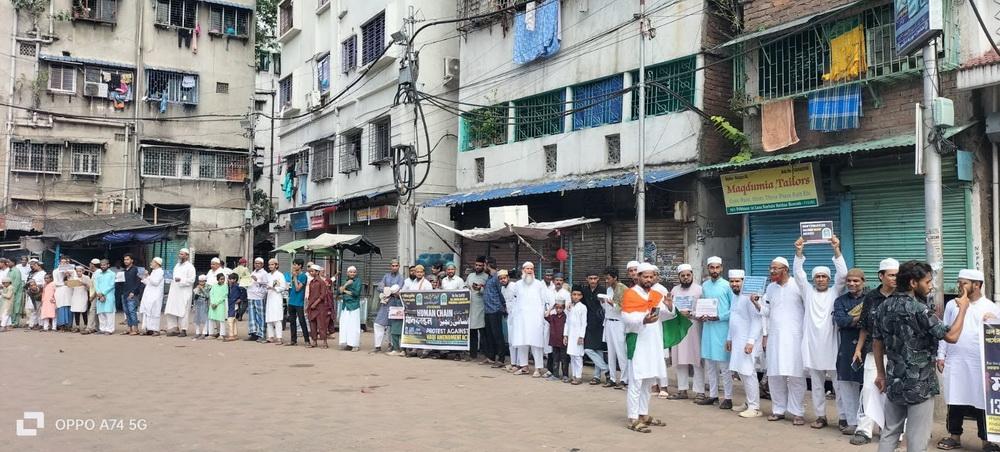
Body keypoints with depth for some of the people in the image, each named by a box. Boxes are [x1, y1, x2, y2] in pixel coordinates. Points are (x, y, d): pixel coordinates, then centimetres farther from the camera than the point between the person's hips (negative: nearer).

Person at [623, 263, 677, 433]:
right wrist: (643, 320, -31)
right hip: (637, 341, -7)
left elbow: (665, 315, 2)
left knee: (649, 381, 15)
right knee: (636, 382, -7)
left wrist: (669, 307, -18)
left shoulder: (657, 295, 12)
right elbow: (626, 318, -15)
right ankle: (633, 419, -4)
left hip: (654, 342, 7)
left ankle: (644, 414, 26)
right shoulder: (630, 294, -7)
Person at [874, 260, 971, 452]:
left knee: (890, 432, 14)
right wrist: (963, 308, -2)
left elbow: (877, 342, 10)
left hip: (894, 382, 6)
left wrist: (880, 373, 18)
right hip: (920, 384, -6)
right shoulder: (920, 309, -17)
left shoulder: (884, 307, 4)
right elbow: (952, 336, -15)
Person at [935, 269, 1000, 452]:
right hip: (955, 362, 2)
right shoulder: (952, 305, 7)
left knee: (982, 401, 2)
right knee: (955, 401, 8)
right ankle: (955, 437, 19)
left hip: (980, 363, -2)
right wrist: (940, 356, 6)